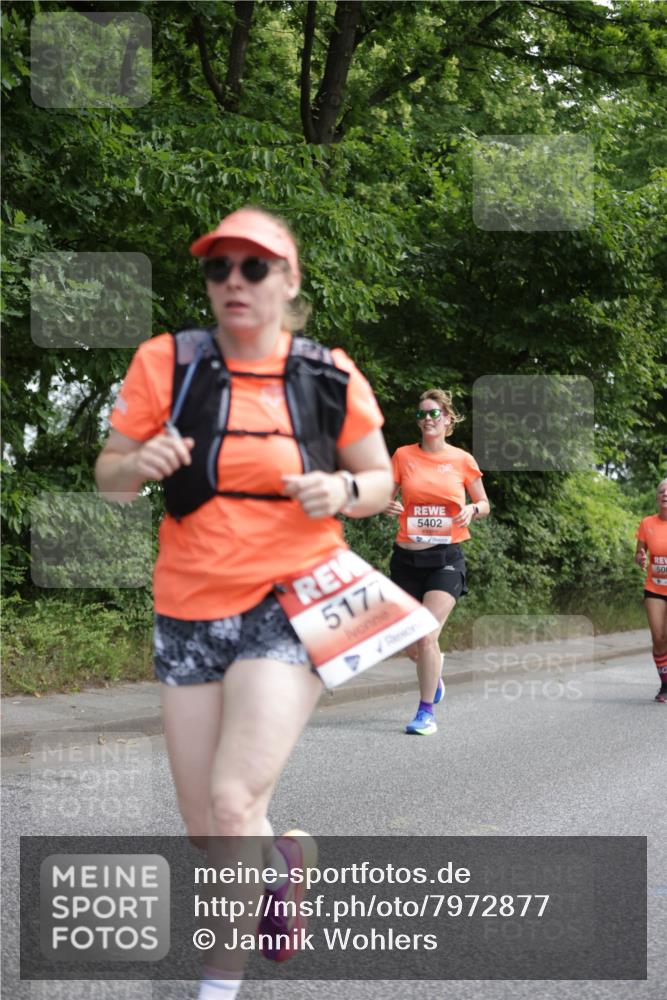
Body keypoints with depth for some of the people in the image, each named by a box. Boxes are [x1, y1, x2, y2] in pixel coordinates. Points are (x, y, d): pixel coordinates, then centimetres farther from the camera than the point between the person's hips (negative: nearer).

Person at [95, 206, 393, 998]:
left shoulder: (329, 377, -1)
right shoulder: (167, 363, -2)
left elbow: (382, 479, 10)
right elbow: (108, 478, 4)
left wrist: (344, 491, -12)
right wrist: (139, 463, -19)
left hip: (290, 606, -2)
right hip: (188, 613, 3)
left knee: (233, 807, -19)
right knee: (204, 829, 10)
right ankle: (285, 858, 45)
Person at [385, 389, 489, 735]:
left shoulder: (462, 460, 1)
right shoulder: (403, 456, 3)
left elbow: (484, 504, 11)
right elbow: (384, 499, 7)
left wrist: (472, 509, -11)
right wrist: (387, 506, -16)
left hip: (446, 558, -2)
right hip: (407, 557, 2)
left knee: (427, 637, -15)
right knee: (410, 644, 7)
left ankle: (426, 712, -2)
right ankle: (434, 670, 42)